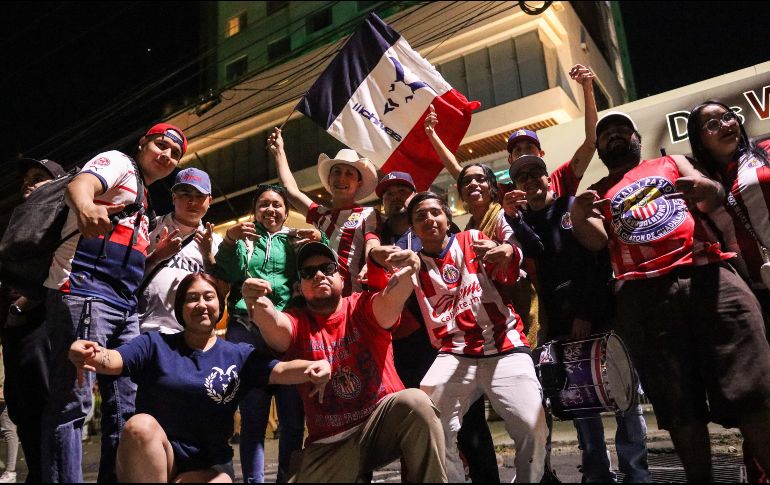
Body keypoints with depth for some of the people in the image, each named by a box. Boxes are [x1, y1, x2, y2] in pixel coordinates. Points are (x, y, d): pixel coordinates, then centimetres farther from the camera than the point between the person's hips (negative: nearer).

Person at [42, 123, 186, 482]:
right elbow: (80, 183, -19)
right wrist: (84, 205, -42)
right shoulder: (118, 162, 4)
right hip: (84, 291, -9)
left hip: (125, 307, 9)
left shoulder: (144, 202, 28)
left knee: (126, 406, 8)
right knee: (72, 401, -10)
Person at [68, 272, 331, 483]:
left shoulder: (239, 355, 3)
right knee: (141, 425, -31)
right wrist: (92, 355, -39)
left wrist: (312, 368, -34)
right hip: (146, 459, 0)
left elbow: (280, 371, -12)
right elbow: (114, 360, -14)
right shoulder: (156, 344, 2)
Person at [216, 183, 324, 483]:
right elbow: (229, 274, 3)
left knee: (293, 416, -1)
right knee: (253, 416, 0)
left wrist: (319, 243, -12)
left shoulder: (296, 240, 19)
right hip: (247, 330, 0)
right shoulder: (244, 238, 19)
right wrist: (229, 242, -14)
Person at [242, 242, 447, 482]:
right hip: (329, 442, 2)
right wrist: (258, 305, -45)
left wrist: (405, 275, -47)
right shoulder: (297, 323, 2)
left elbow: (390, 301, -23)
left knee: (415, 401, -29)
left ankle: (432, 479, -7)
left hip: (385, 419, -1)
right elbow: (275, 324, -22)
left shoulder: (364, 308, -1)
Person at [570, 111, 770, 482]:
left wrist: (707, 189, -16)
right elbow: (595, 241, 6)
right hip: (643, 295, 0)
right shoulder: (598, 193, 22)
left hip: (706, 274, 1)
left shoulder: (672, 164, 25)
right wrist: (578, 218, -18)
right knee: (679, 403, 2)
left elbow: (713, 198, 9)